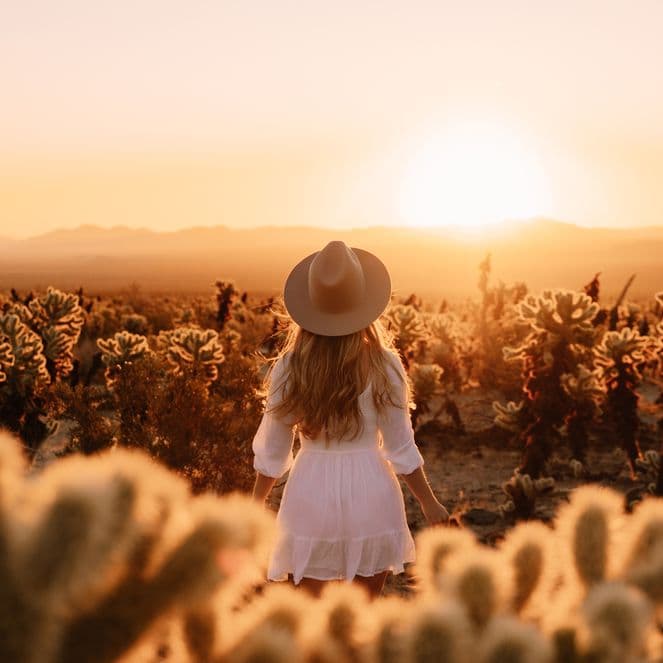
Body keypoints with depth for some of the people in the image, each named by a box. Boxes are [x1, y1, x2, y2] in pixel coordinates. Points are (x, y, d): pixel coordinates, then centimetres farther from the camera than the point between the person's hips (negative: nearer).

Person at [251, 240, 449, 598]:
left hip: (311, 492, 0)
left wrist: (256, 502, 16)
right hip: (370, 492, 0)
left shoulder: (289, 368, -7)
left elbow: (272, 451, 0)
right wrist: (429, 503, 9)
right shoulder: (383, 366, -9)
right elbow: (400, 448, -4)